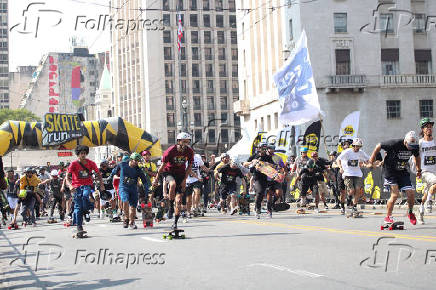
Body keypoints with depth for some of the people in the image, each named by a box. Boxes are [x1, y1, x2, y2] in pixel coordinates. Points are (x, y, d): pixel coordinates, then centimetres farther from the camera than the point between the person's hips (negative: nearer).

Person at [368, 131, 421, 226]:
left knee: (411, 193, -5)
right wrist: (372, 159, 2)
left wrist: (419, 170, 23)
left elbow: (417, 157, 16)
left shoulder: (415, 147, -8)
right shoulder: (394, 144, -24)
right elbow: (378, 146, -11)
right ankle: (388, 217, 0)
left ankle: (410, 213, 21)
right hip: (390, 171, -5)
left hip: (403, 172, 5)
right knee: (395, 194, -15)